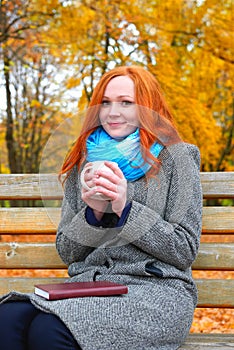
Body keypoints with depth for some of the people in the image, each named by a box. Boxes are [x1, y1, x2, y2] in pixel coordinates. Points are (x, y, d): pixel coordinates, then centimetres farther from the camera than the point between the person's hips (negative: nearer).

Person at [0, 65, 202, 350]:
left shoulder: (175, 157, 4)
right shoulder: (85, 161, 16)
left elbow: (186, 251, -2)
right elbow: (66, 252, 14)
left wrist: (125, 210, -12)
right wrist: (93, 213, -6)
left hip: (154, 289, -3)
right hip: (88, 281, 4)